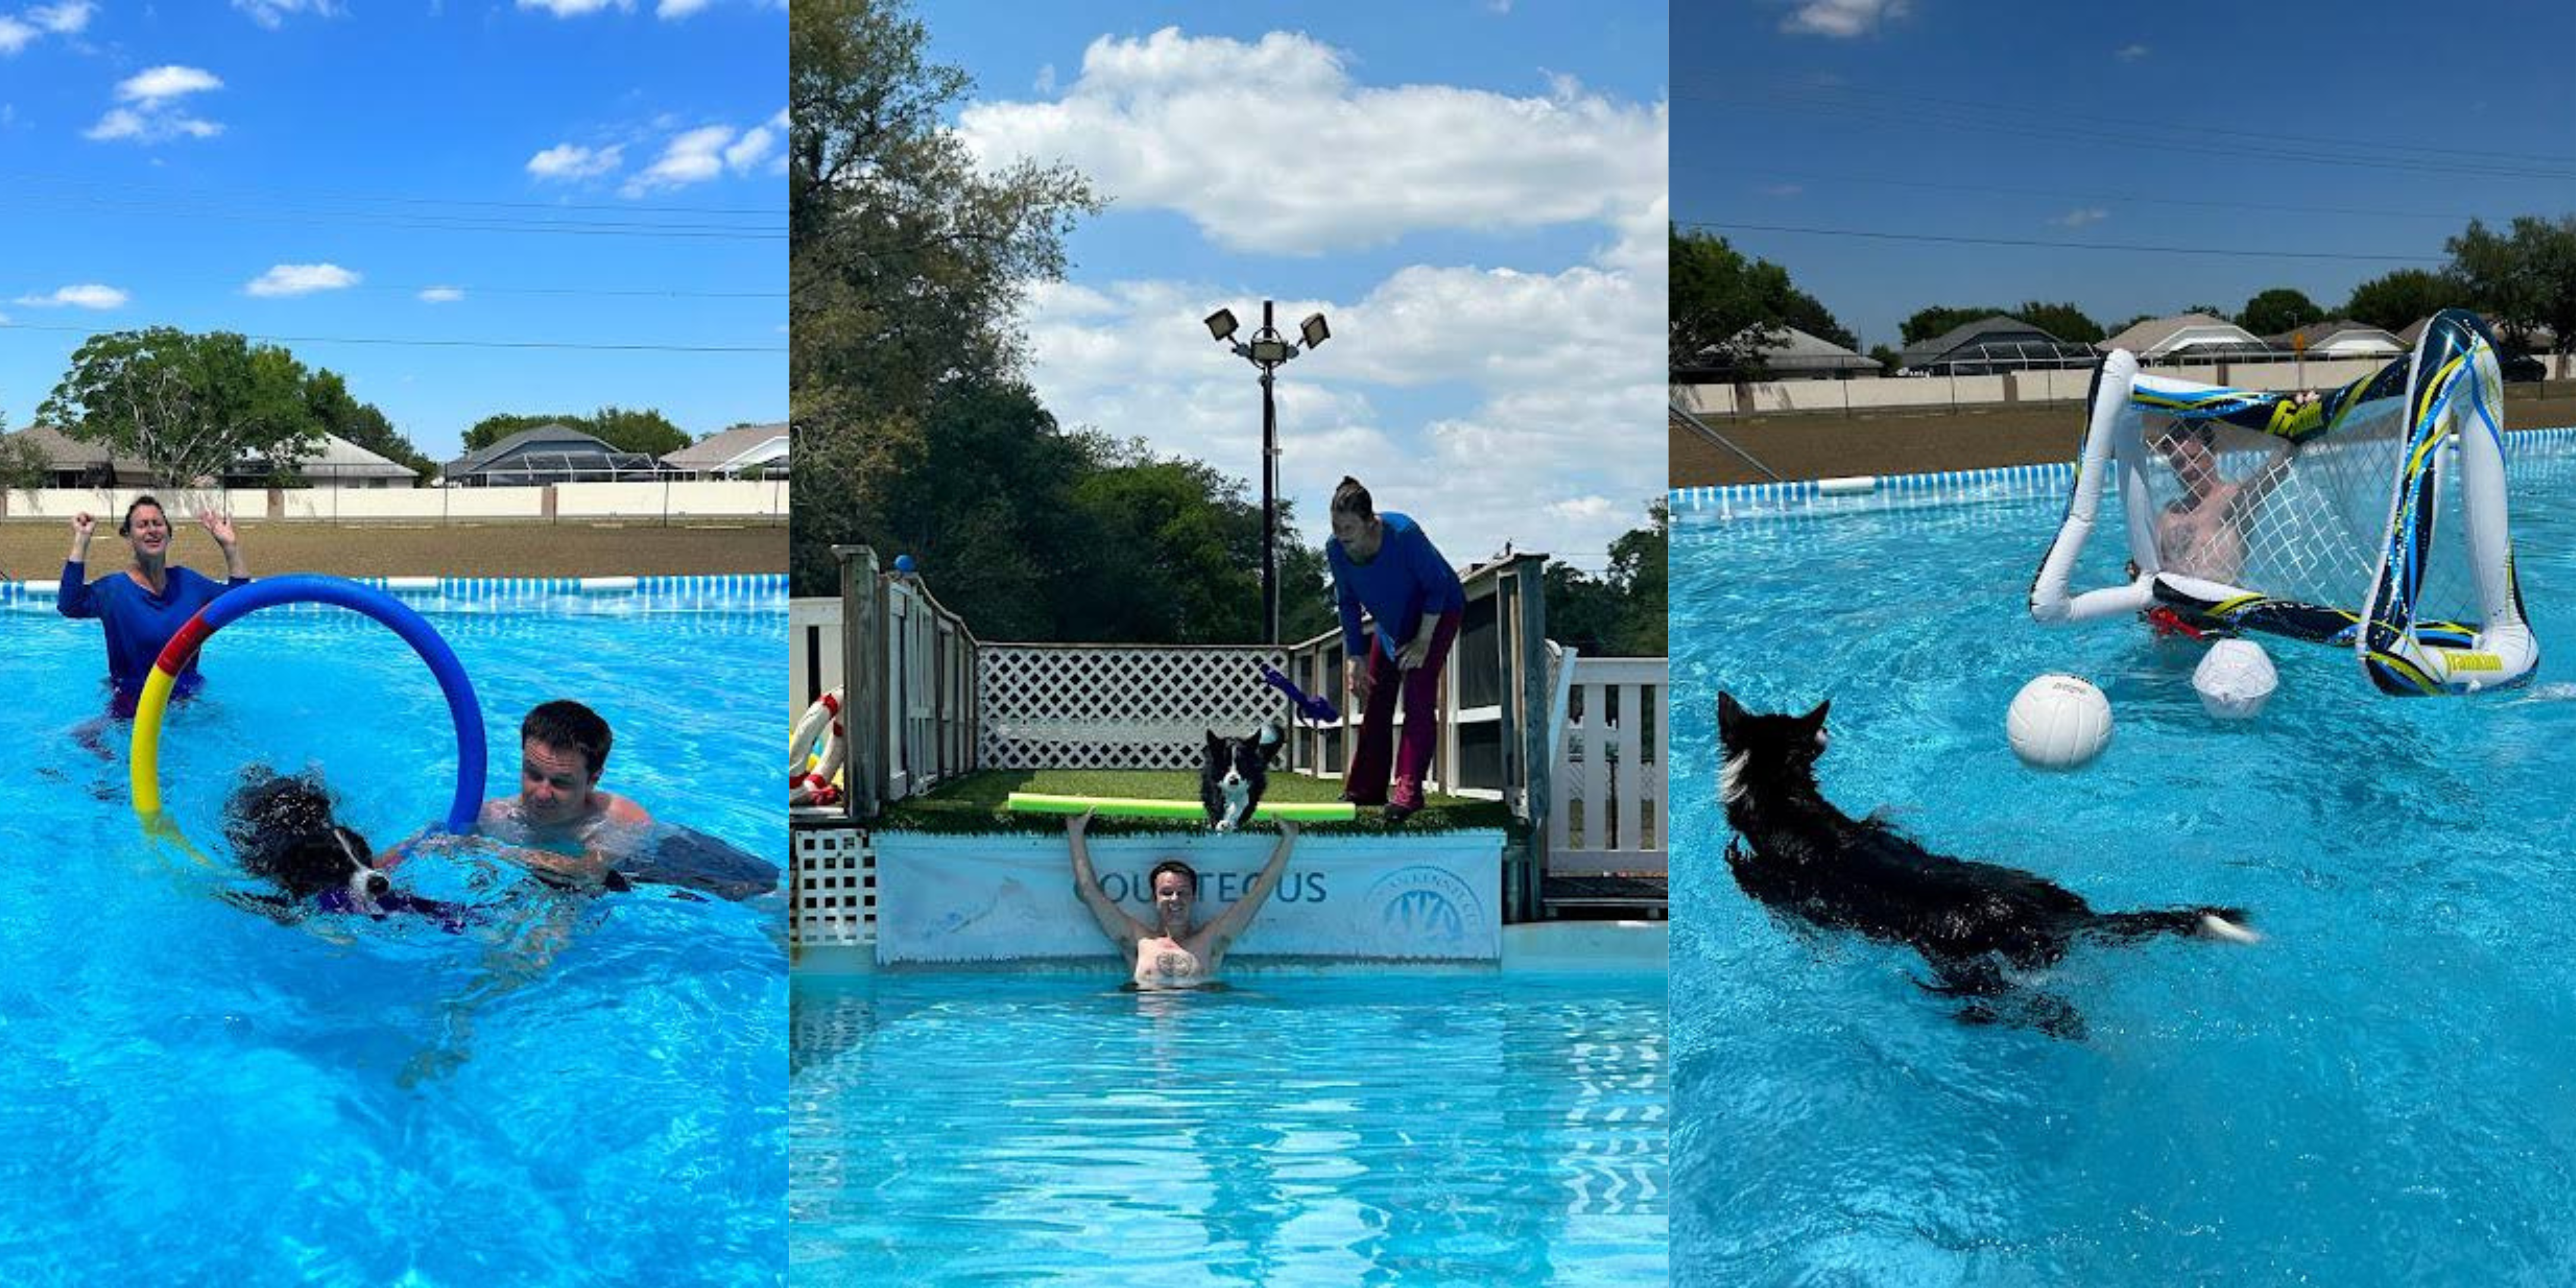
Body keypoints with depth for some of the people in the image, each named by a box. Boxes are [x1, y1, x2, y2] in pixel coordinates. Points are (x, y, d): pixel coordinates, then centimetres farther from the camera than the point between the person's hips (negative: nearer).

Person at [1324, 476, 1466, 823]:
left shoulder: (1404, 535, -36)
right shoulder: (1336, 550, -20)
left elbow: (1438, 587, -24)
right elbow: (1348, 604, -4)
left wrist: (1424, 642, -23)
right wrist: (1355, 657, -7)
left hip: (1438, 612, -6)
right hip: (1392, 621, 6)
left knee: (1419, 697, -18)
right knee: (1375, 699, 6)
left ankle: (1408, 792, -22)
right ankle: (1366, 788, 16)